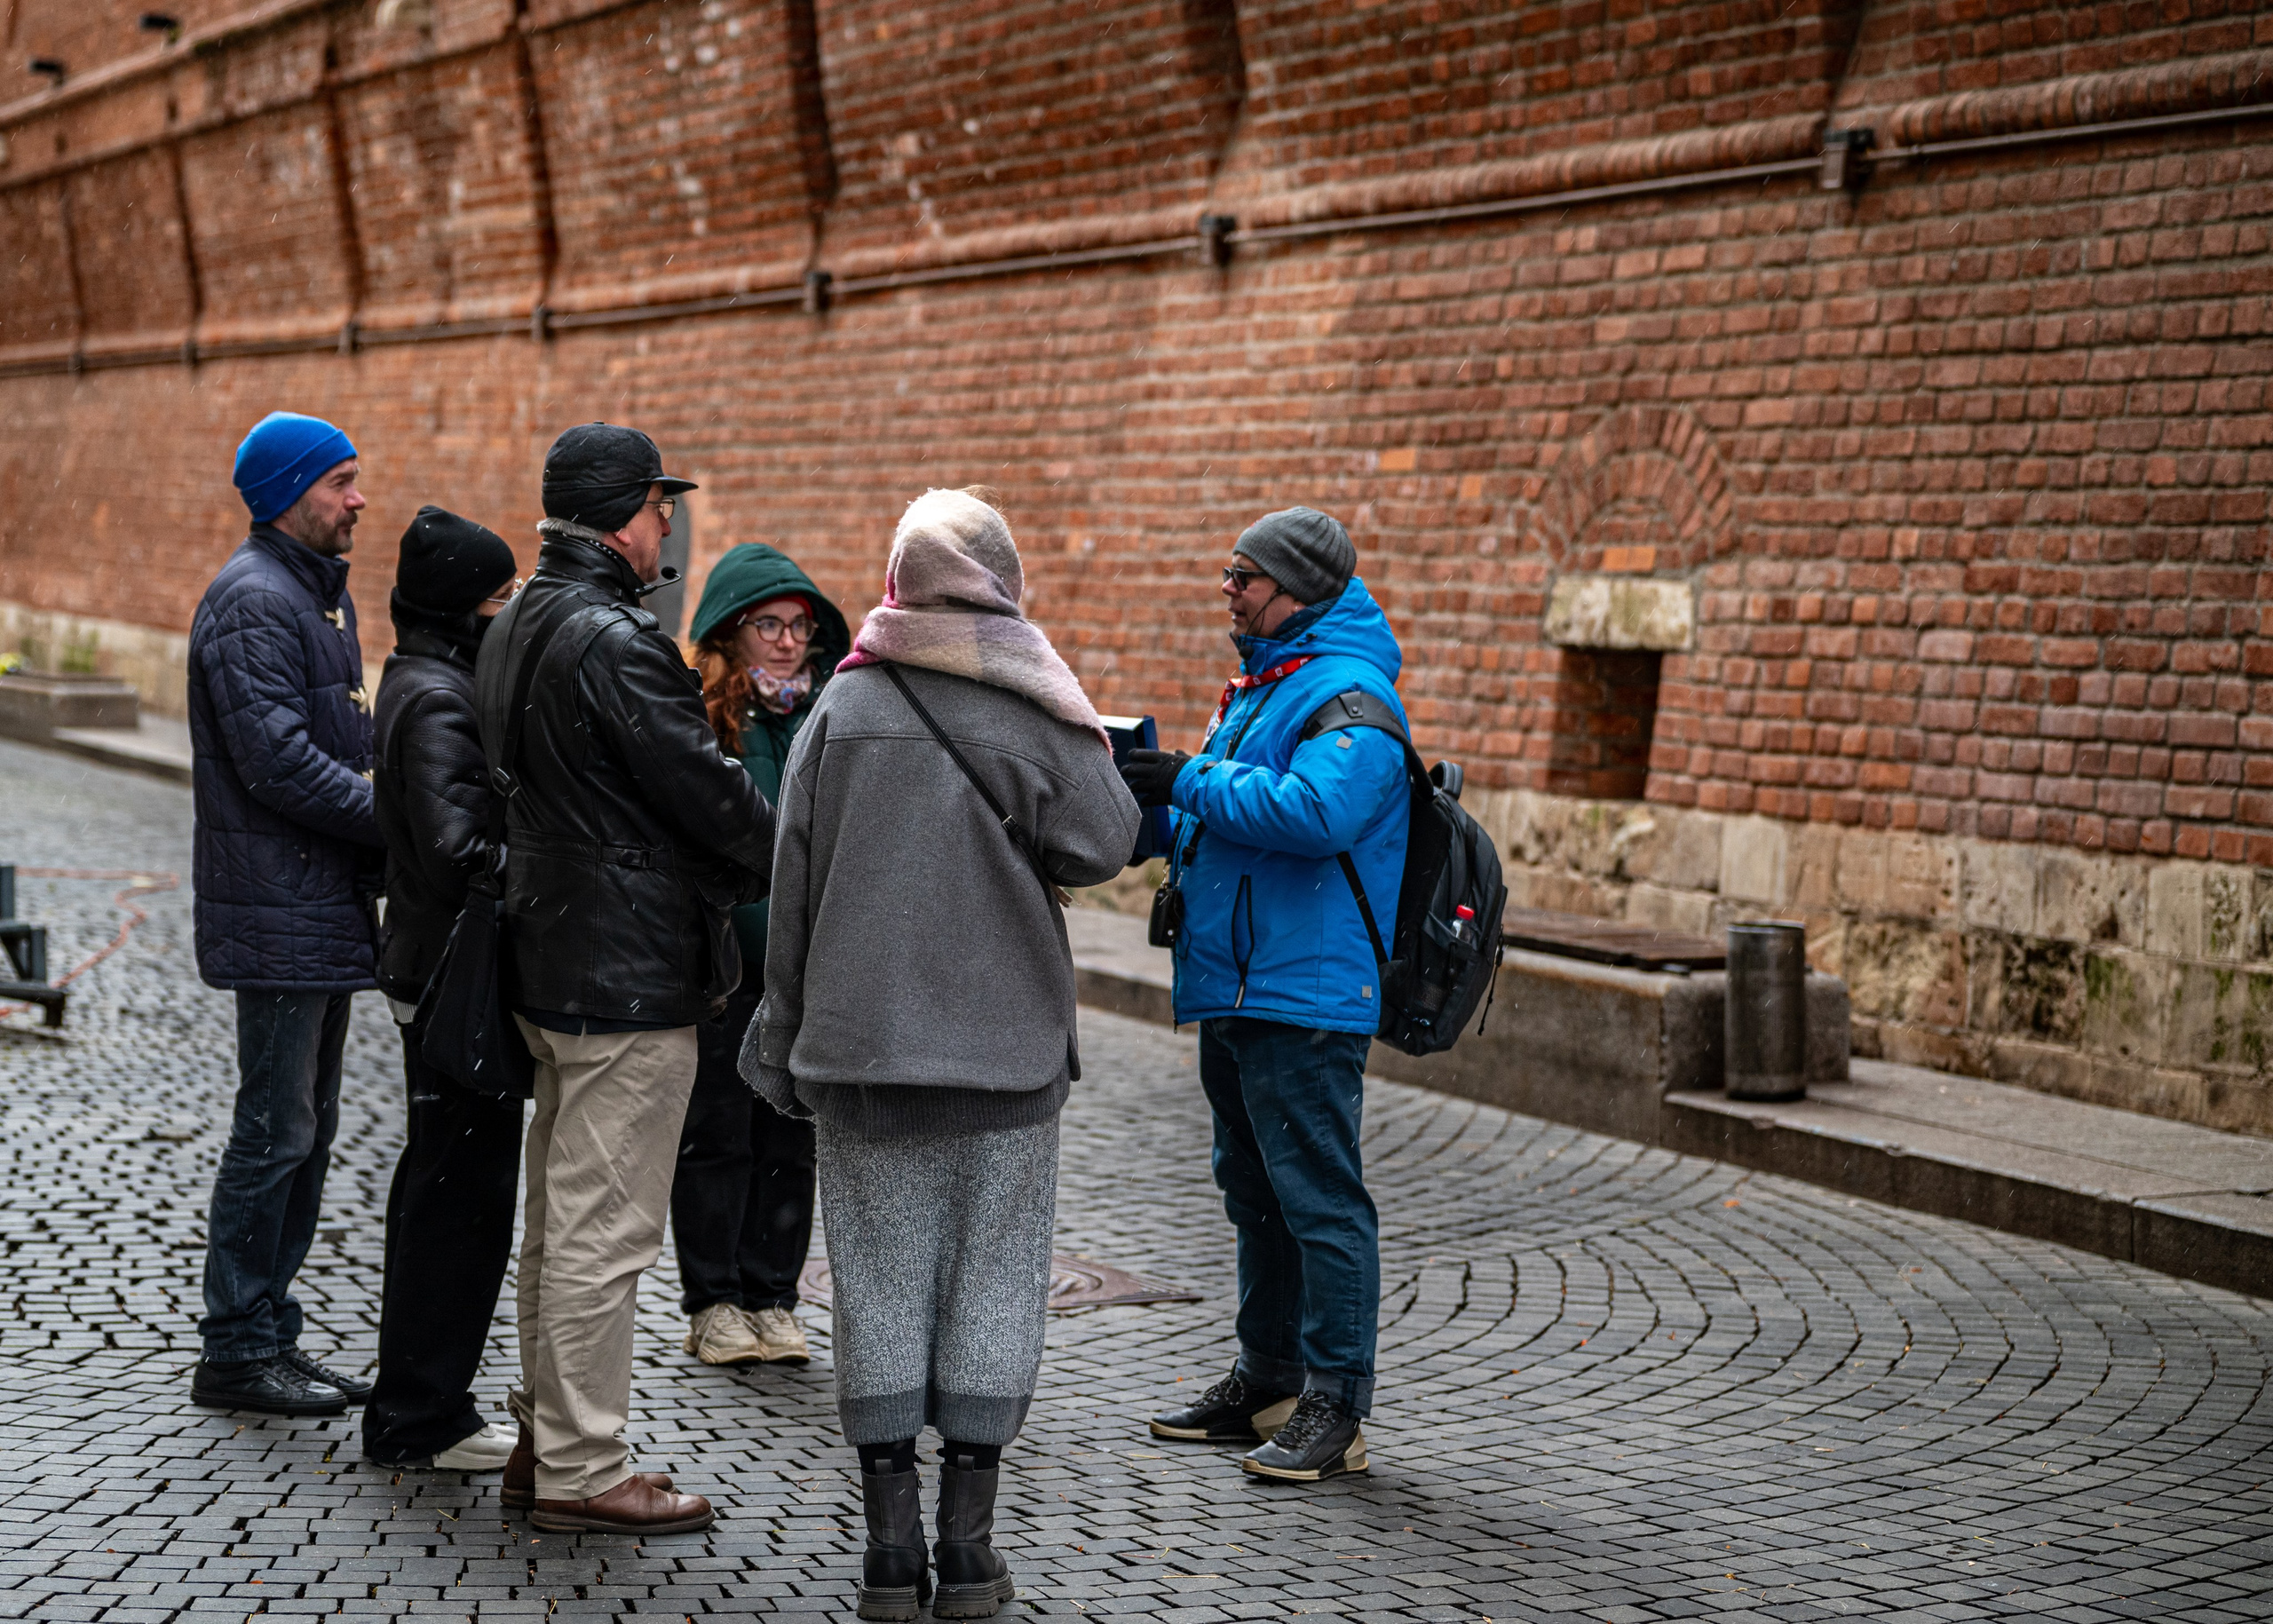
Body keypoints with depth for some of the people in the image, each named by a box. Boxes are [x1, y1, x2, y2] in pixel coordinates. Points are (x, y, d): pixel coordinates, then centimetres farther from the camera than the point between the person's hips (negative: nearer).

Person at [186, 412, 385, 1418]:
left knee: (306, 1127, 13)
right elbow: (279, 761, -23)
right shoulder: (252, 600, -15)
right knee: (275, 1131, -5)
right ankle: (235, 1351, 3)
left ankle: (270, 1333, 21)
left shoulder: (322, 590, 17)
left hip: (327, 906, 10)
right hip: (279, 912, -10)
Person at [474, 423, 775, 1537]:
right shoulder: (614, 642, -20)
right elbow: (709, 794, -18)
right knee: (603, 1229, -4)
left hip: (554, 962, 10)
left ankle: (545, 1437, 28)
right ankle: (580, 1473, 3)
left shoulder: (517, 629, 12)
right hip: (630, 978, -10)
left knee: (559, 1216, 18)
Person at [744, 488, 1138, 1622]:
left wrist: (787, 1036, 12)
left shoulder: (844, 706, 0)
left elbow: (796, 880, 3)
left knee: (880, 1282, 6)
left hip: (862, 1044, 1)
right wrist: (1083, 745, 6)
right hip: (1008, 1043, -1)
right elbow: (1100, 845, -7)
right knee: (993, 1282, 7)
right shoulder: (1034, 710, -5)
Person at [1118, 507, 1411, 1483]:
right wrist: (1144, 800, 7)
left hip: (1305, 996, -11)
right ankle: (1267, 1383, 28)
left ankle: (1336, 1407, -3)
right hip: (1234, 988, 11)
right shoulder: (1260, 686, 18)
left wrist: (1189, 784, -20)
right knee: (1254, 1191, 17)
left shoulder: (1349, 696, -14)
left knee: (1318, 1197, -7)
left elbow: (1314, 811, -30)